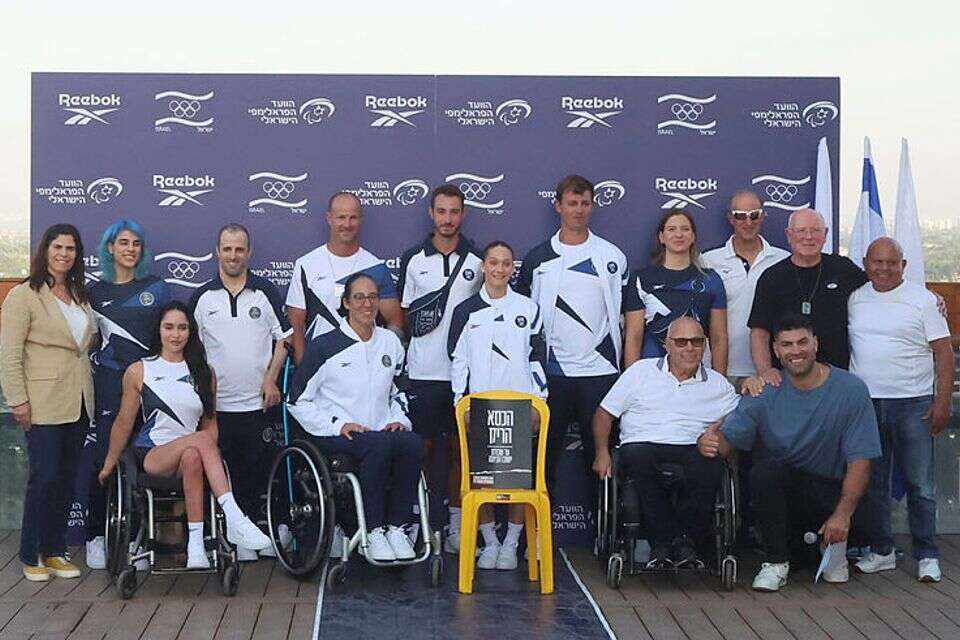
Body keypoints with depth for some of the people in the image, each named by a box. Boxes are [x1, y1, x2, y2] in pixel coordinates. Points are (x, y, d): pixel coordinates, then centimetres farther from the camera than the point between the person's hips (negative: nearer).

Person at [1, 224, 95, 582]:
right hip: (44, 404, -6)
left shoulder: (79, 296, 15)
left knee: (67, 478, 9)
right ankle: (31, 557, 7)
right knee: (44, 477, -6)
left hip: (77, 403, 6)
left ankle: (54, 552, 18)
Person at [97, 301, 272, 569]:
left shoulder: (204, 373, 14)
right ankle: (235, 520, -45)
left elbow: (210, 422, 15)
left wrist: (212, 455, -2)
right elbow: (124, 423, 13)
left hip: (191, 453, 2)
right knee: (200, 441, -34)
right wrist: (109, 466, 19)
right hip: (151, 456, -2)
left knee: (193, 457, -38)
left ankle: (196, 544, -43)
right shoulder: (138, 371, 7)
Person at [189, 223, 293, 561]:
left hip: (259, 402, -1)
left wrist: (271, 379, -4)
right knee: (226, 475, 3)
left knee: (260, 471, 2)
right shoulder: (202, 297, 7)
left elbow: (283, 339, 6)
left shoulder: (266, 292, 5)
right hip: (218, 403, 1)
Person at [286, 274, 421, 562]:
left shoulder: (390, 342, 15)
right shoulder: (324, 346, 0)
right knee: (381, 444, -36)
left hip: (383, 432, 4)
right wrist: (338, 425, -11)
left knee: (412, 443, -30)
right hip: (335, 438, -4)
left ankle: (397, 528, -21)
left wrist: (399, 419, 7)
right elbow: (298, 401, 0)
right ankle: (374, 533, -27)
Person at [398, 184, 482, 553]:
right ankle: (424, 519, 14)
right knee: (424, 446, 5)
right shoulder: (413, 260, 5)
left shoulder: (478, 261, 4)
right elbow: (404, 315, 11)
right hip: (422, 371, 0)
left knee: (460, 447, 6)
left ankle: (455, 519, 14)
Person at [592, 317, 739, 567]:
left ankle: (684, 539, -19)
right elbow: (605, 412, 15)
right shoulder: (641, 371, 16)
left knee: (709, 466, -34)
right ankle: (663, 540, -26)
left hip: (692, 450, 1)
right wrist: (602, 452, 2)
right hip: (643, 444, 0)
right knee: (637, 457, -37)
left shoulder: (718, 384, 20)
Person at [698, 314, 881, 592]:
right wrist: (708, 442, -33)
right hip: (781, 491, 1)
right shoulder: (765, 392, -3)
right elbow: (728, 437, -8)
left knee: (863, 524, -30)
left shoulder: (851, 389, -8)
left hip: (833, 491, 0)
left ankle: (834, 544, 10)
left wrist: (842, 514, -21)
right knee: (764, 471, -32)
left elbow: (860, 461, -11)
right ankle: (776, 563, -13)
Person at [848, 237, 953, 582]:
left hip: (913, 403, -3)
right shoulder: (854, 299, 9)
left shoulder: (922, 300, 0)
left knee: (920, 485, -1)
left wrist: (942, 402, -9)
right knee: (871, 483, 8)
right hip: (865, 402, 3)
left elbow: (943, 352, -2)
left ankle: (927, 556, 9)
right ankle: (881, 551, 19)